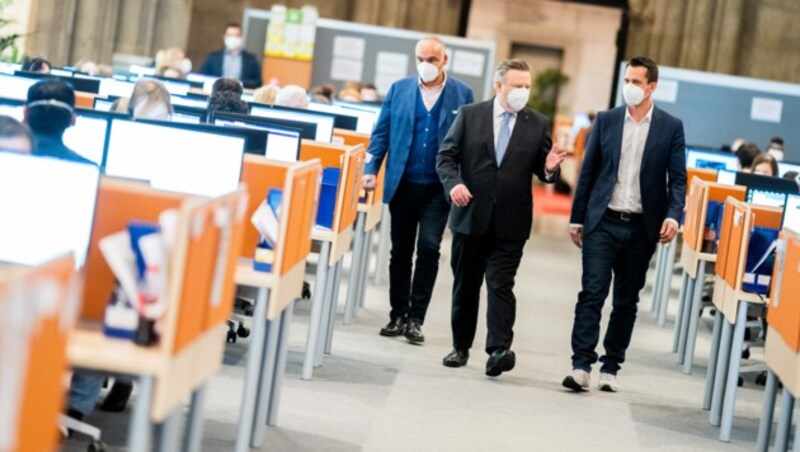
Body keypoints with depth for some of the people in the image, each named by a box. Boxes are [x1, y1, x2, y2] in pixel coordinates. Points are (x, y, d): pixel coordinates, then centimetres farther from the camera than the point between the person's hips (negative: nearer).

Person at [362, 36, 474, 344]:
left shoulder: (462, 94, 2)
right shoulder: (399, 89, 6)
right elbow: (381, 133, 7)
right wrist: (371, 169, -5)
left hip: (438, 188, -2)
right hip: (402, 184, 2)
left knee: (429, 248, -9)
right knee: (400, 251, 8)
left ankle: (416, 318, -1)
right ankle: (398, 315, 17)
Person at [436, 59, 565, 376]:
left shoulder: (538, 125, 4)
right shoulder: (470, 115, 3)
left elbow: (542, 170, 9)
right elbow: (446, 156, 2)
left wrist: (549, 168, -15)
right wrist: (453, 183, -16)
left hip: (510, 223, -1)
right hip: (470, 217, 1)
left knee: (501, 286, -9)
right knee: (465, 286, 11)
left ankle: (499, 350, -15)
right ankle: (461, 347, 23)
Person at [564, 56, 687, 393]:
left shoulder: (671, 127, 2)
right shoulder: (605, 121, 5)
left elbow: (678, 179, 0)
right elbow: (588, 172, 8)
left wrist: (673, 216, -16)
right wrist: (576, 218, 6)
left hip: (641, 227, 0)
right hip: (603, 222, 0)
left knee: (626, 301, 7)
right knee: (592, 292, -9)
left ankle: (611, 368, 16)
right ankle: (581, 366, -11)